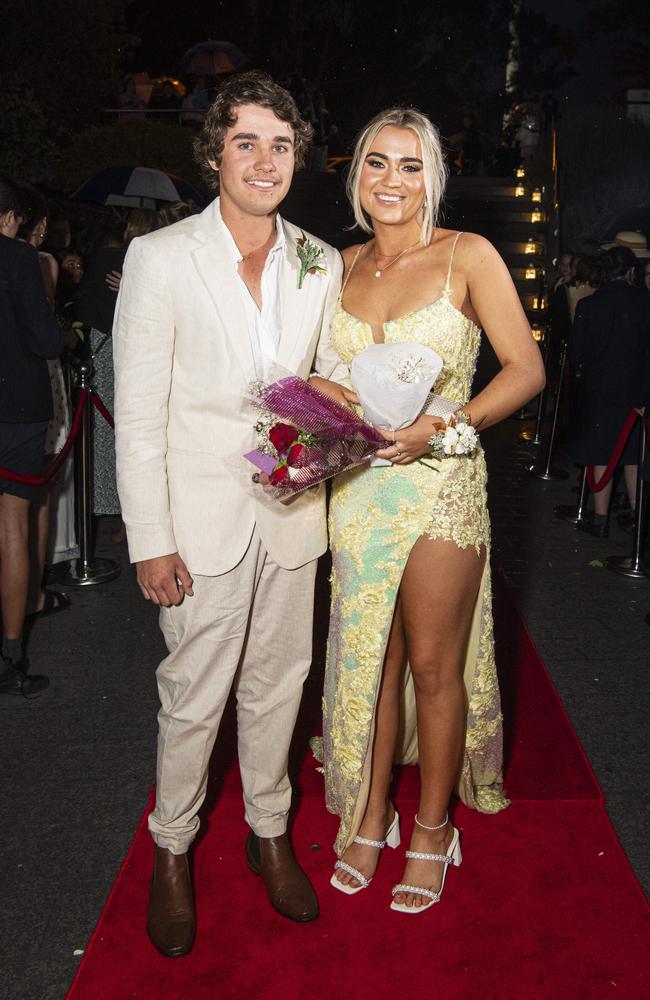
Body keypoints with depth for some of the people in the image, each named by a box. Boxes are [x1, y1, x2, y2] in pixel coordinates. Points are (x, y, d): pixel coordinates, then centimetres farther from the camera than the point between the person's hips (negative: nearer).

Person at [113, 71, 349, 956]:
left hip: (292, 511, 4)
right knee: (194, 695, 8)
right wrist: (150, 540, -11)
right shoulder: (160, 257, -7)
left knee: (278, 683, 16)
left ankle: (269, 831, 37)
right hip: (203, 518, -3)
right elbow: (138, 412, -9)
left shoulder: (322, 264, 5)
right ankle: (172, 849, 31)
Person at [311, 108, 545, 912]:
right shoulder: (342, 267, 9)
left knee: (435, 666, 5)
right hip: (357, 489, 4)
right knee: (367, 659, 12)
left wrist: (445, 425, -21)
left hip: (438, 485, -4)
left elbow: (526, 369, -8)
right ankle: (370, 814, 31)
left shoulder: (468, 257, -4)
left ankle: (433, 827, 26)